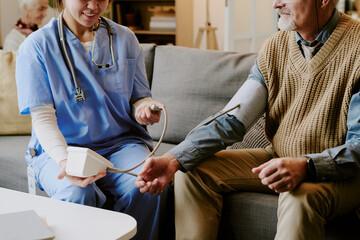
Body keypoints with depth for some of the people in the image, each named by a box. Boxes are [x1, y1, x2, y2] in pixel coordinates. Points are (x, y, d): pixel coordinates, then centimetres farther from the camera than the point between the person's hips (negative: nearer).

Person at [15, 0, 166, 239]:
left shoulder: (125, 38, 9)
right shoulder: (36, 46, -2)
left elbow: (139, 97, 13)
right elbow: (43, 118, -10)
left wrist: (145, 108, -15)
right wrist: (64, 161, -30)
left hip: (120, 142, 2)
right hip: (61, 147, -2)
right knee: (77, 193, -35)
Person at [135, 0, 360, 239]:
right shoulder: (275, 46, 1)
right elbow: (231, 121, -2)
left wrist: (305, 166, -38)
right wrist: (174, 159, -16)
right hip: (280, 159, 6)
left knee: (300, 197, -39)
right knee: (192, 171, -6)